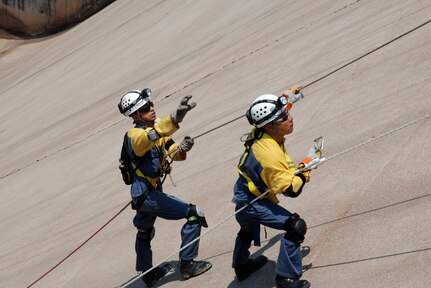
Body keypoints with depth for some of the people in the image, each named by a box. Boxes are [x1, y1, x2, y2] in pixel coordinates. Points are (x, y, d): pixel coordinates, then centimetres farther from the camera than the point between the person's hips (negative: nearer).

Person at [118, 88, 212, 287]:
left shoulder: (157, 126, 5)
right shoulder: (135, 135, -21)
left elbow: (171, 152, 6)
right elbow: (150, 136, -45)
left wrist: (181, 149, -18)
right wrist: (175, 119, -60)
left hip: (144, 194, 10)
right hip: (147, 194, -10)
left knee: (144, 233, 27)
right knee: (194, 214, -11)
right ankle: (187, 264, -3)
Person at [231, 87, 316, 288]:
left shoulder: (261, 131, -12)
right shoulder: (272, 156, -36)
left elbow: (268, 110, 15)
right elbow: (291, 190, -29)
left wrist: (289, 96, 15)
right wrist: (306, 167, -17)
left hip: (243, 195, 10)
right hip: (253, 203, -10)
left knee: (248, 228, 35)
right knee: (296, 226, -18)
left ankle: (241, 265, 62)